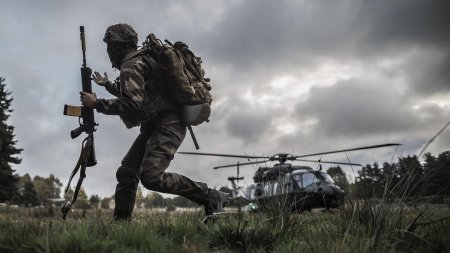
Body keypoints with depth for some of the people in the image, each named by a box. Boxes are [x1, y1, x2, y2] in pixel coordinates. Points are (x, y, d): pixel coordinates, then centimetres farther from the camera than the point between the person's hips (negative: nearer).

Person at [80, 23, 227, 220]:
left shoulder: (132, 65, -11)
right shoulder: (139, 61, 21)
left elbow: (132, 104, -25)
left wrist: (97, 104, -15)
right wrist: (107, 84, 48)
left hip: (167, 126, -11)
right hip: (154, 126, 11)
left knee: (151, 177, -23)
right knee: (126, 172, 8)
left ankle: (211, 198, -14)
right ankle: (120, 221, 14)